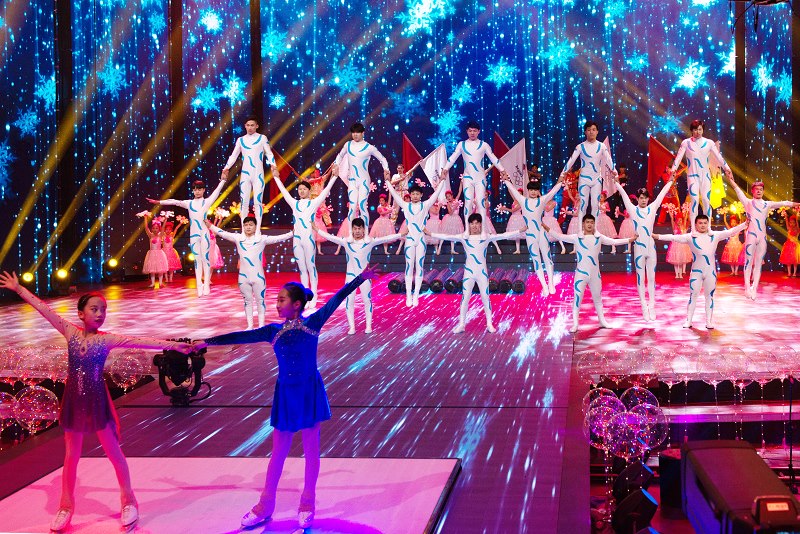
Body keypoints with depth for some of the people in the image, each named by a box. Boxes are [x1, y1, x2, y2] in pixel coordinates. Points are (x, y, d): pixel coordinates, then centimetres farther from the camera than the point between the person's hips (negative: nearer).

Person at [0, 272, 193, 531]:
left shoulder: (107, 339, -9)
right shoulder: (70, 332, -3)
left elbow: (141, 342, -16)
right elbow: (44, 309, 2)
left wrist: (173, 345, -23)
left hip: (97, 401, -2)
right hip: (73, 401, 2)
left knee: (114, 453, 6)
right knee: (71, 455, 13)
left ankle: (129, 502, 20)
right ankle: (66, 507, 25)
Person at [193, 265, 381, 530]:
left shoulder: (312, 323, -6)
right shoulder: (274, 331, 2)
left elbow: (337, 299, -12)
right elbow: (241, 336, 1)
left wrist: (361, 278, -18)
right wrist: (207, 342, -2)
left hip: (309, 392, -3)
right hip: (285, 394, 3)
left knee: (310, 449, 7)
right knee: (278, 452, 10)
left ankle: (307, 504, 22)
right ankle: (265, 506, 20)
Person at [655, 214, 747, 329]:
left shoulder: (715, 236, 2)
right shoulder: (690, 237, -2)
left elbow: (731, 231, 2)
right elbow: (674, 237, -5)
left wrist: (745, 224, -4)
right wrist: (657, 236, -11)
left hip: (711, 272, 1)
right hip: (696, 272, -1)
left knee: (709, 296, 7)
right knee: (693, 295, 2)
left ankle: (709, 321, 13)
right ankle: (688, 320, 8)